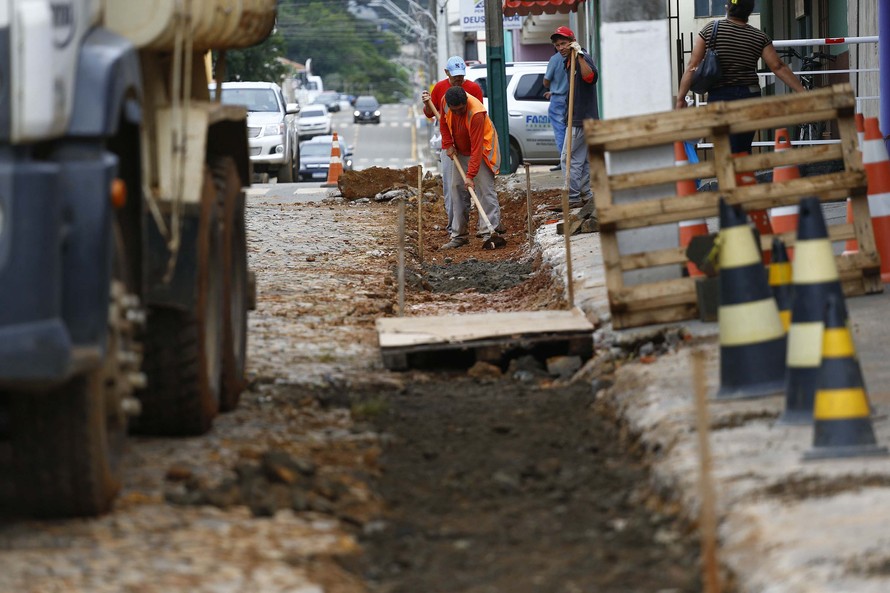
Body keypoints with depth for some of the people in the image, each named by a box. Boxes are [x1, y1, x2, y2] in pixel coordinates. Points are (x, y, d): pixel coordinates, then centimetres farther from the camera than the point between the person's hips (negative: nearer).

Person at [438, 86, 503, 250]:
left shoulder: (476, 113, -35)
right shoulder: (445, 102, -17)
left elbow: (477, 148, -34)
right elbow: (443, 123, 6)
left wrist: (471, 176, -34)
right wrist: (448, 145, -5)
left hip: (482, 151, -6)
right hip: (460, 152, 6)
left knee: (485, 190, -13)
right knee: (457, 190, 5)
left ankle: (490, 233, -15)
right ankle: (459, 235, 9)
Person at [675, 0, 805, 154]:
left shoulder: (710, 30, 1)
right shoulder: (760, 37, 1)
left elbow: (692, 66, -1)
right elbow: (779, 67, -2)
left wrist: (681, 97, 3)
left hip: (719, 96, -1)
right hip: (749, 95, 1)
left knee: (729, 151, -1)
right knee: (744, 151, 10)